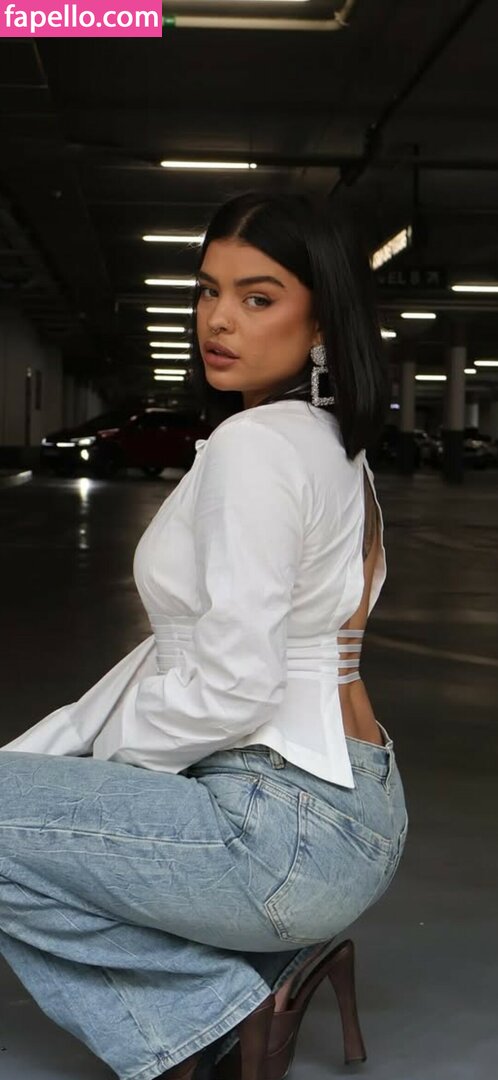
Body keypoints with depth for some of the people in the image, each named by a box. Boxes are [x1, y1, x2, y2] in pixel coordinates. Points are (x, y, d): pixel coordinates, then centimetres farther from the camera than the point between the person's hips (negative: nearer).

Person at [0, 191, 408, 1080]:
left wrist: (92, 756, -3)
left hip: (289, 826, -10)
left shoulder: (256, 443, -16)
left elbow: (230, 689, -22)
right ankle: (244, 976, 10)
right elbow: (195, 640, 15)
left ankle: (220, 1001, -3)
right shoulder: (330, 440, 14)